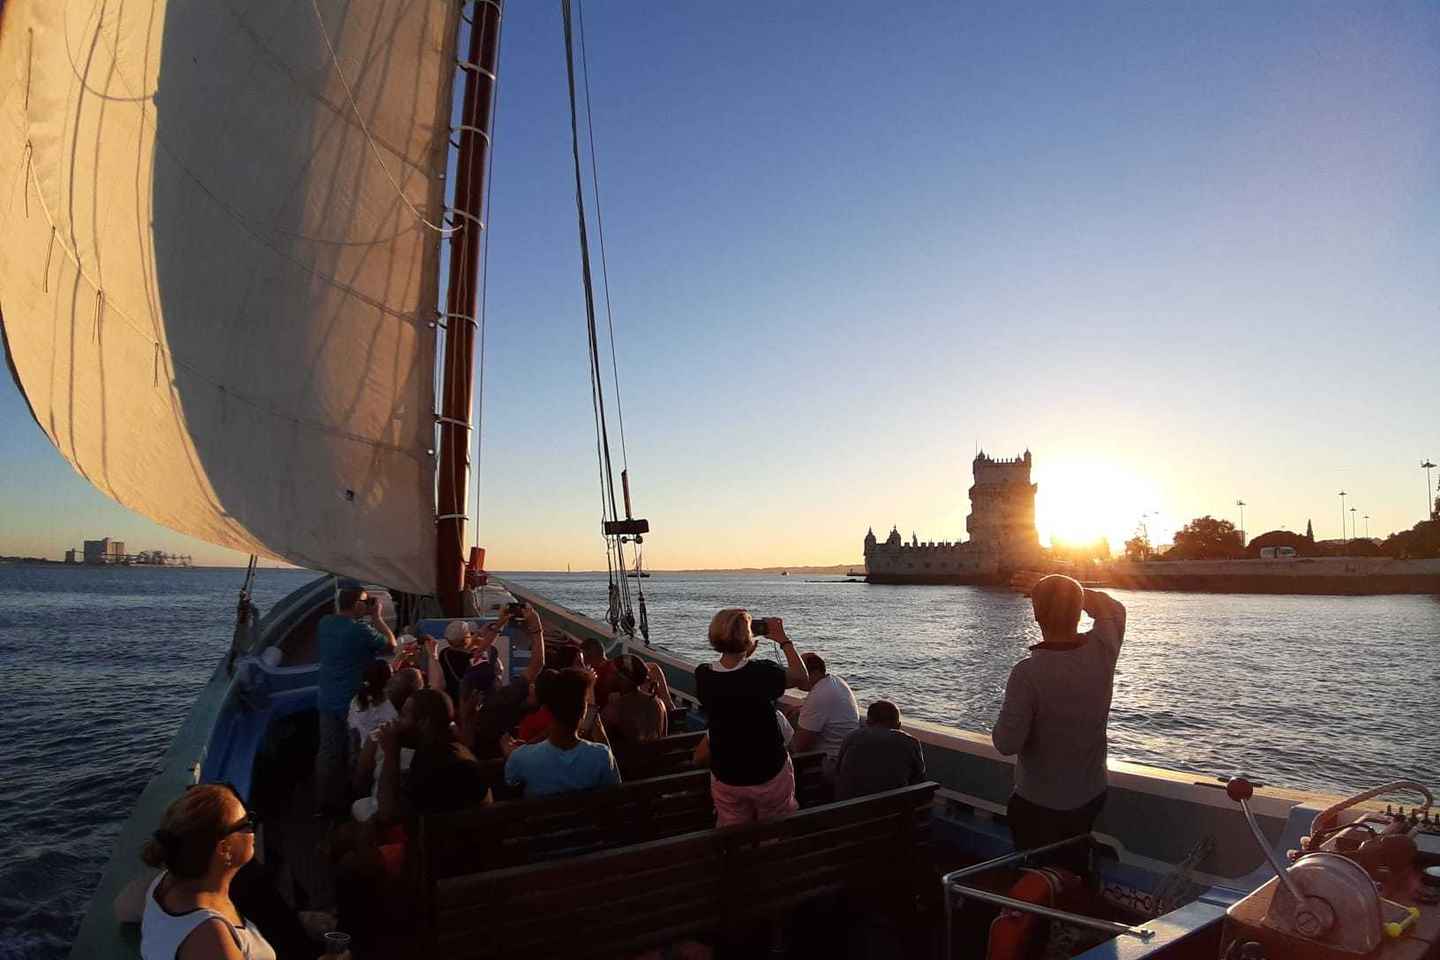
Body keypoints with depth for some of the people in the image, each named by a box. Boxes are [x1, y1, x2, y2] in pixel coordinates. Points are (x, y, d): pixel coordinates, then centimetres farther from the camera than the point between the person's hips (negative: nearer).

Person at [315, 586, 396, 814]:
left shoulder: (325, 623, -2)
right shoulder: (361, 630, -22)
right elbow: (391, 646, -10)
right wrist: (377, 617, -6)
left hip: (327, 699, 6)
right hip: (353, 701, -6)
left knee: (328, 752, 14)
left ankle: (323, 802, 23)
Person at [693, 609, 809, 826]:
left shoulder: (702, 676, -14)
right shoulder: (763, 672, -26)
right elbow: (803, 679, -7)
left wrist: (744, 655, 7)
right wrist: (783, 640, -4)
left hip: (726, 778, 3)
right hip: (770, 774, -3)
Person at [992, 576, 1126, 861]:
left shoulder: (1028, 672, -30)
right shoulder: (1102, 650, -14)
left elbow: (1007, 744, -26)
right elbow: (1113, 610, 8)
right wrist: (1070, 588, 13)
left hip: (1040, 805, -5)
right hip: (1092, 796, 5)